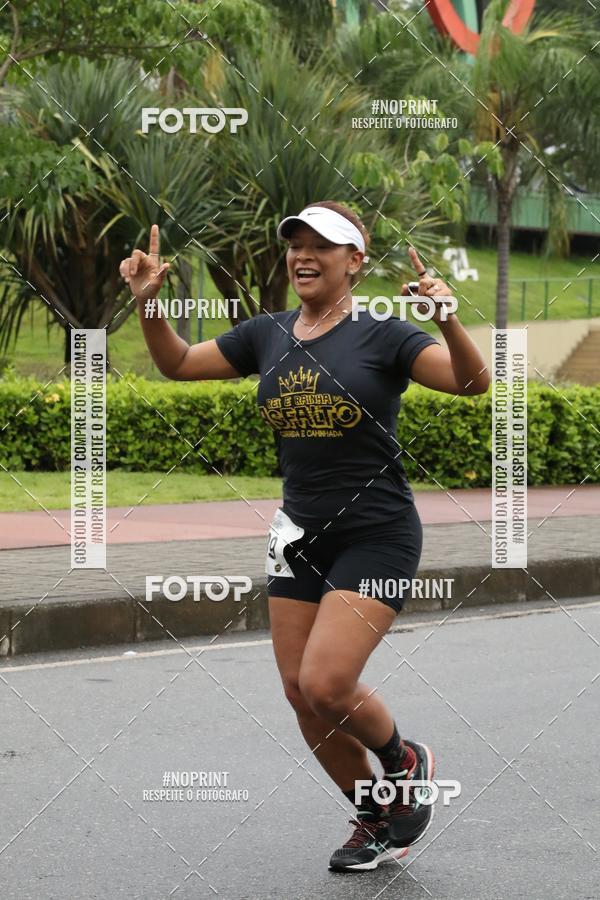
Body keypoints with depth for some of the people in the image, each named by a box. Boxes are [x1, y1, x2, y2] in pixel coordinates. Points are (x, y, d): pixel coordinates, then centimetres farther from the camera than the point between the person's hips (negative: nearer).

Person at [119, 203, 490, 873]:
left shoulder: (382, 335, -9)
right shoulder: (267, 335, 7)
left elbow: (472, 382, -20)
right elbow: (179, 364, 15)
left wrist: (447, 319, -37)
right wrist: (149, 304, -1)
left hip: (376, 535, -6)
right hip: (300, 536, 6)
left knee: (325, 683, -18)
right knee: (301, 693, 5)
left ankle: (406, 763, 14)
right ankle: (380, 822, 25)